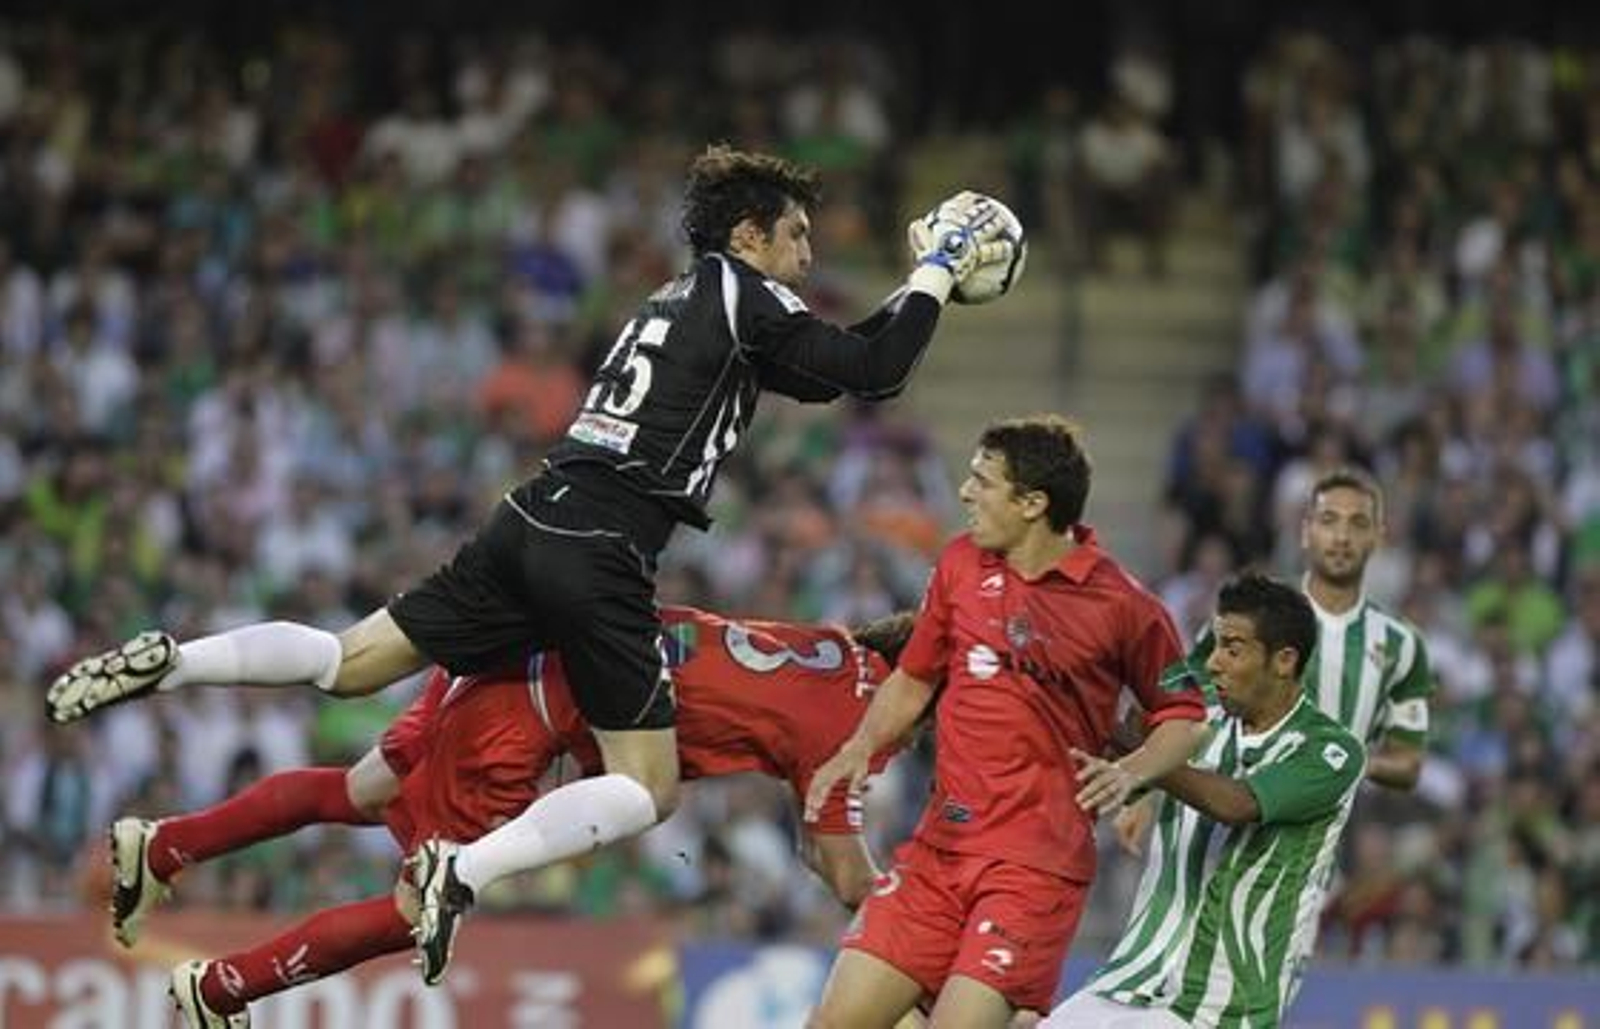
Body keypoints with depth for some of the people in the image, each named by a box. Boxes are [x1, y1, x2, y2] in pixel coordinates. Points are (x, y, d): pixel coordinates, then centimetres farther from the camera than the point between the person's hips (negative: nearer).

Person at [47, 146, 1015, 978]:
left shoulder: (682, 298, 24)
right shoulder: (745, 295, -1)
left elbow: (821, 361, 34)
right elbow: (873, 372, -9)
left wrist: (929, 279, 32)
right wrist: (939, 272, 4)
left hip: (532, 523, 8)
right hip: (602, 557, -8)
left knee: (351, 663, 13)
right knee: (649, 789, -3)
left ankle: (169, 662, -5)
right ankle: (467, 869, -23)